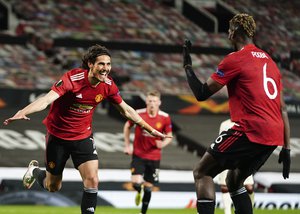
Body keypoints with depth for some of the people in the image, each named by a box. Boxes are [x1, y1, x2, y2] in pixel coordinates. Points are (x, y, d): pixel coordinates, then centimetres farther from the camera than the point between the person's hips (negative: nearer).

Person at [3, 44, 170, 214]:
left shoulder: (108, 85, -11)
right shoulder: (72, 78, -26)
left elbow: (126, 110, 5)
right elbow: (47, 99, -38)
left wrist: (151, 130, 9)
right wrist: (22, 113, -55)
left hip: (83, 136, 3)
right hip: (58, 135, -3)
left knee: (92, 181, -15)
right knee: (53, 187, 11)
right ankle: (35, 170, 45)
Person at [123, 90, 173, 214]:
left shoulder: (165, 118, -6)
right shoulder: (138, 114, -8)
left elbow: (169, 137, 3)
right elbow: (127, 127, 9)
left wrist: (163, 143, -19)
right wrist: (127, 145, 5)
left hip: (154, 157, 1)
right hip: (138, 155, -1)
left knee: (148, 187, 5)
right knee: (136, 183, -16)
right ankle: (139, 192, 23)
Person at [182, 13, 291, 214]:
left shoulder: (234, 59, -3)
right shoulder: (269, 61, 20)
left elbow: (202, 93, -2)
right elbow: (283, 109, 19)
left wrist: (187, 65, 12)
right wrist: (286, 148, 20)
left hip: (250, 131, -8)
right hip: (274, 136, 8)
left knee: (202, 172, 1)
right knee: (234, 181, 23)